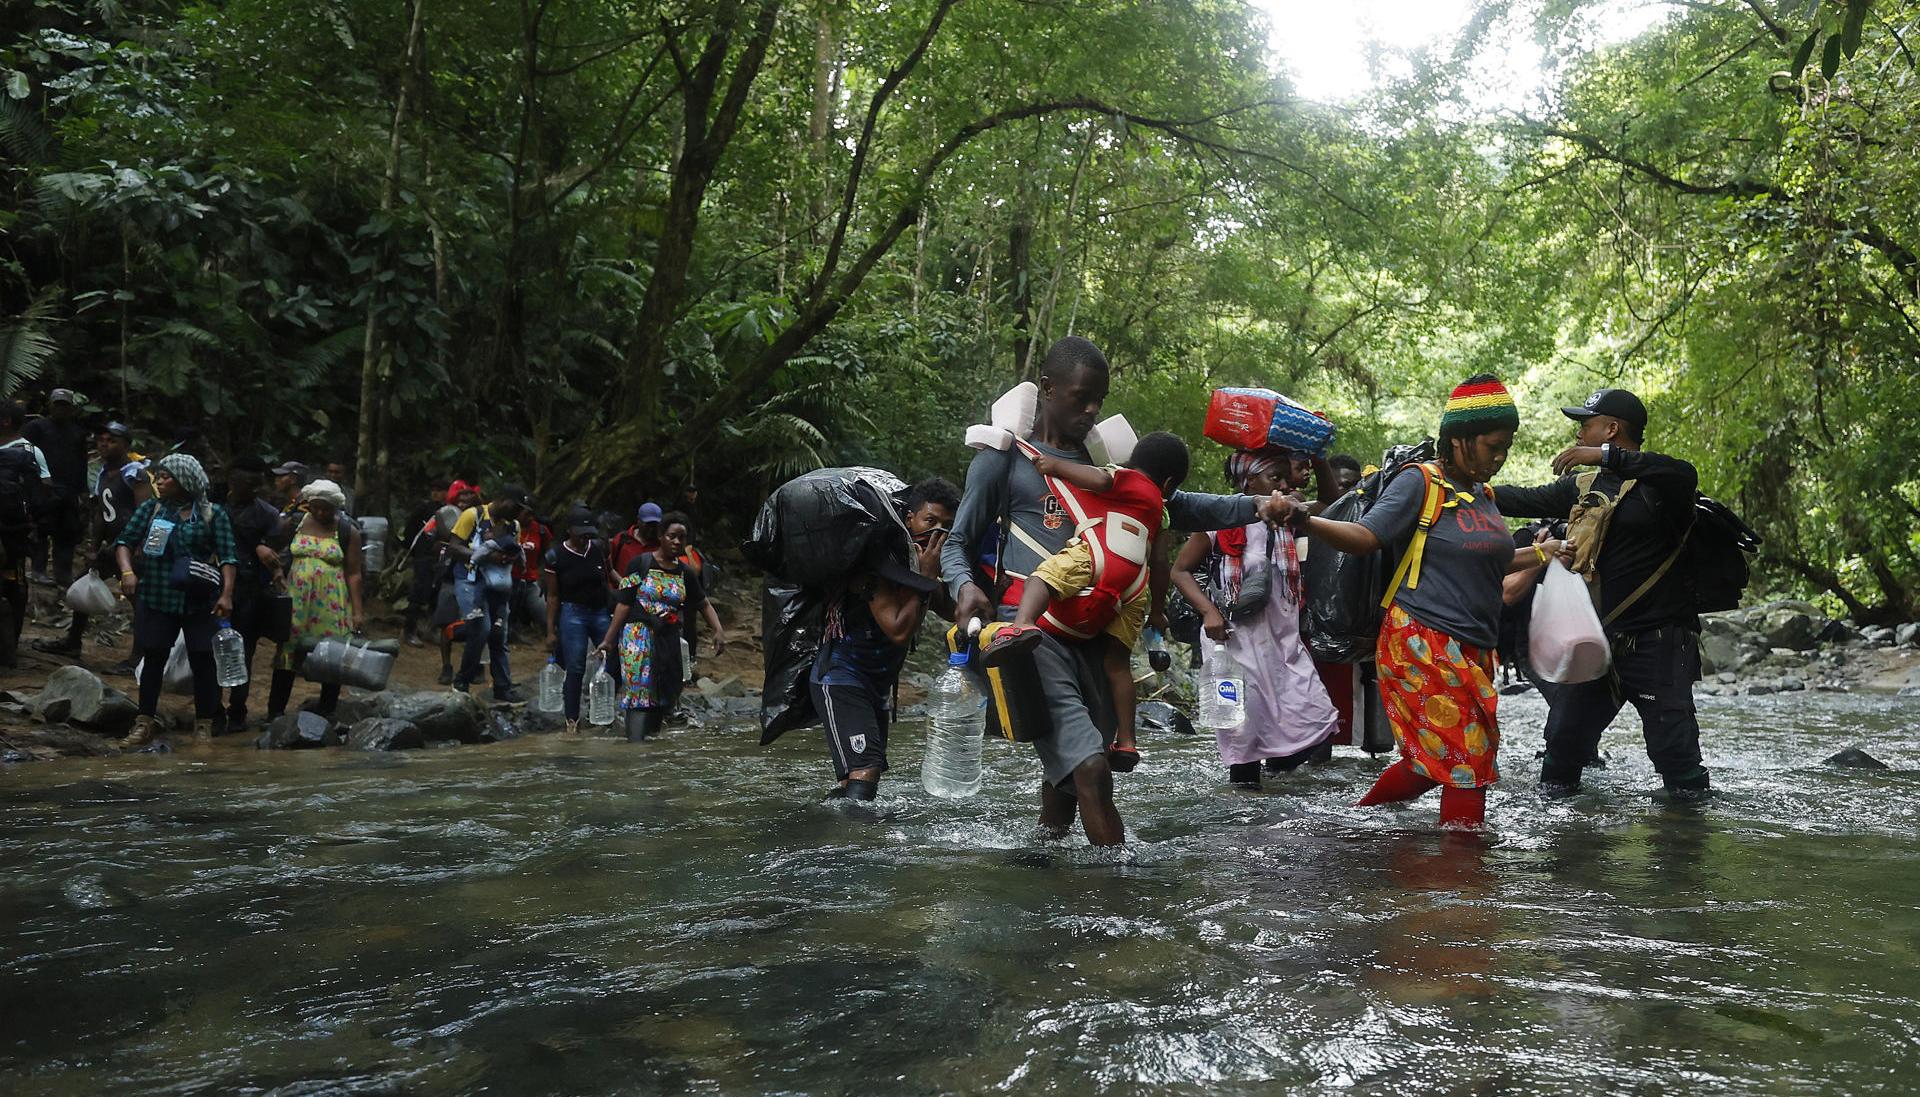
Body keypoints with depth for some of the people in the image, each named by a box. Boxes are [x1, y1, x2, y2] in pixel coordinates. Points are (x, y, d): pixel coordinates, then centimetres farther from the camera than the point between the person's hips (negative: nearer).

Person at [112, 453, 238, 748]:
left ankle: (204, 725, 10)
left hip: (200, 602, -2)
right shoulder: (150, 509, 7)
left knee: (202, 660, 0)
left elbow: (228, 556, -4)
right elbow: (124, 541, 3)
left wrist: (227, 594, -16)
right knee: (153, 658, 6)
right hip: (157, 598, 2)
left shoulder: (213, 514, 1)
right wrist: (127, 571, -16)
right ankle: (145, 723, 17)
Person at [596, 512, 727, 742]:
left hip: (669, 639, 5)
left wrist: (719, 631, -2)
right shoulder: (640, 564, -4)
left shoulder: (685, 574, 9)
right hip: (638, 635, -5)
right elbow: (624, 603, -4)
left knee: (664, 695, 8)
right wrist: (608, 640, -7)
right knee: (639, 690, -14)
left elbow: (704, 604, 15)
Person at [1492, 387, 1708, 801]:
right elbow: (1525, 500, 20)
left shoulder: (1658, 483, -8)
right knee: (1563, 739, 10)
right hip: (1597, 642, 7)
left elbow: (1685, 475, -31)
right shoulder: (1584, 487, 14)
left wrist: (1606, 456, -34)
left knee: (1676, 752, -6)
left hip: (1658, 643, -6)